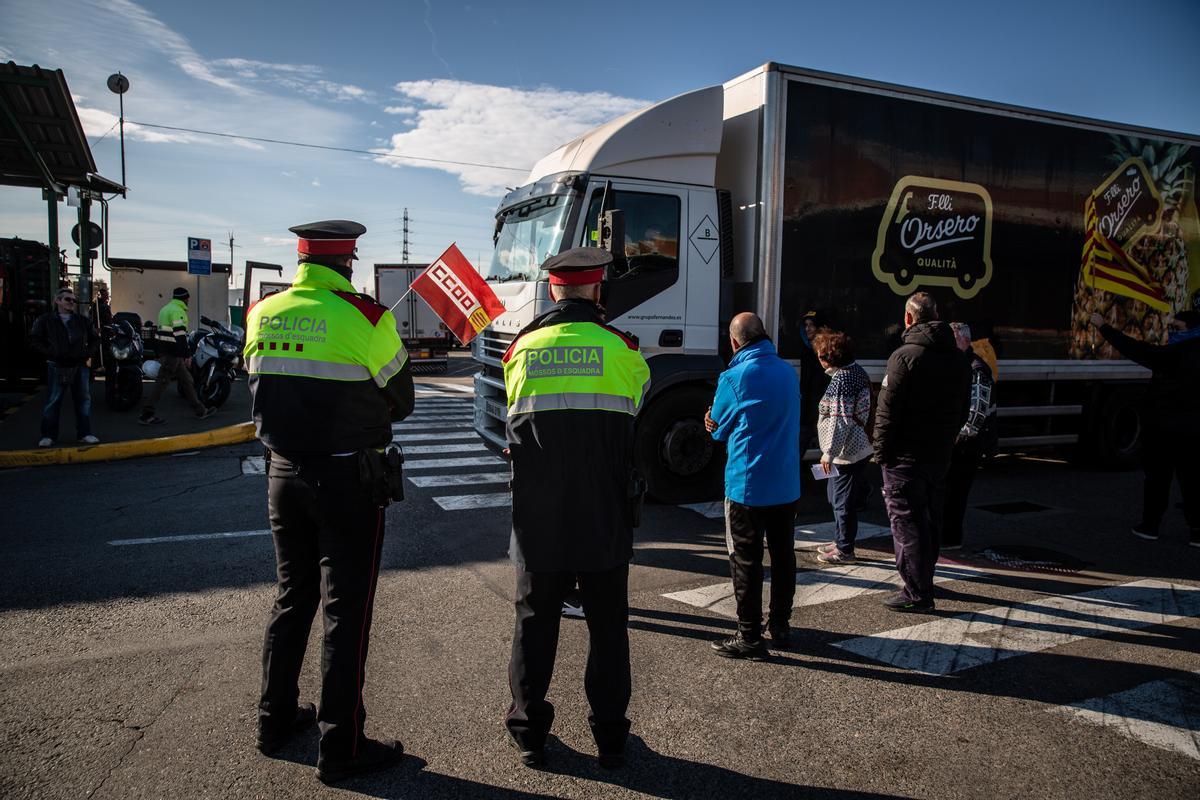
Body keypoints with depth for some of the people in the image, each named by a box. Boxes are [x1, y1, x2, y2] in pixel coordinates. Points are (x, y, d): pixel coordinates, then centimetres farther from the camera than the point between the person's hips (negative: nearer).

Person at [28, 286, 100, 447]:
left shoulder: (82, 320, 12)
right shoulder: (46, 320, 3)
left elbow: (95, 339, 19)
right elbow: (34, 339, 1)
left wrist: (88, 353, 3)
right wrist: (49, 353, -10)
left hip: (80, 366, 3)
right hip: (57, 367, -3)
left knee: (84, 400, 5)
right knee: (53, 402, 0)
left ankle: (84, 433, 14)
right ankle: (48, 435, 7)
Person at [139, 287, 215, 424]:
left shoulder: (166, 309, 19)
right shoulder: (177, 311, -14)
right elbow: (180, 335, -22)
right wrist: (187, 355, -22)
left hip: (164, 351, 11)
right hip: (172, 354, -11)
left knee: (187, 380, 14)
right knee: (162, 382, -7)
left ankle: (200, 411, 18)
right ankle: (146, 415, -4)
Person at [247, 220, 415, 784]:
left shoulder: (262, 314, 2)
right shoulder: (365, 318, -14)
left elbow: (262, 389, 12)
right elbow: (401, 402, -5)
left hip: (283, 471, 6)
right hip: (347, 478, -6)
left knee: (292, 596, 20)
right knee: (346, 611, 3)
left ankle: (276, 719, 34)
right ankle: (340, 748, 12)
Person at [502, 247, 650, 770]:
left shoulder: (521, 348, 0)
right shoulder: (620, 348, -6)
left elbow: (513, 424, 10)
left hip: (538, 517, 1)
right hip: (605, 517, -1)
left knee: (535, 621, 14)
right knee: (607, 624, 12)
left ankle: (529, 732, 25)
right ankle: (610, 736, 23)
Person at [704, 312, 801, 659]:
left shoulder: (733, 377, -14)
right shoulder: (789, 372, 5)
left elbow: (718, 428, -3)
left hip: (747, 487, -6)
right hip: (787, 485, 6)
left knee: (746, 562, 3)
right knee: (783, 556, 16)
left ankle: (750, 637, 10)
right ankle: (780, 626, 29)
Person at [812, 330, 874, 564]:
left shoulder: (842, 378, -21)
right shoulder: (857, 371, 10)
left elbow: (840, 420, -24)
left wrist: (829, 452, -19)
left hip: (847, 451, -10)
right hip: (857, 447, 10)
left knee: (843, 501, 2)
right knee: (838, 497, 21)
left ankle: (844, 550, 14)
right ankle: (840, 541, 33)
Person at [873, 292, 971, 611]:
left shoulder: (905, 356, -15)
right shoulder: (958, 358, 9)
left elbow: (887, 410, -17)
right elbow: (963, 410, 15)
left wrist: (881, 451, -9)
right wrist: (945, 439, 19)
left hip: (906, 456, -7)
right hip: (941, 454, 8)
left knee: (906, 522, -1)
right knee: (931, 518, 18)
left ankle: (917, 592, 1)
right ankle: (924, 580, 31)